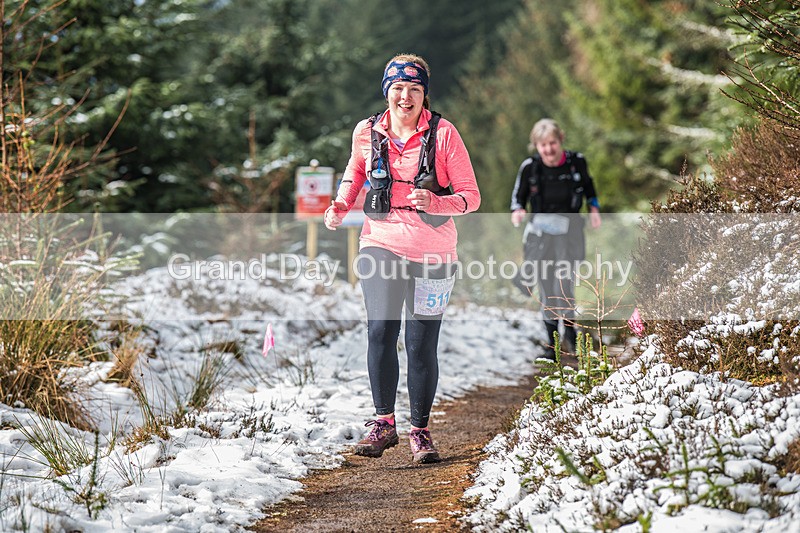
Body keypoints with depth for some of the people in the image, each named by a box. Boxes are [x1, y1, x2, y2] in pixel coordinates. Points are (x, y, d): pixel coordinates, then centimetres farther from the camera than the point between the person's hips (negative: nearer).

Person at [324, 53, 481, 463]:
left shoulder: (443, 134, -7)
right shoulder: (367, 133, 2)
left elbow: (471, 196, -6)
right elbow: (355, 173, 23)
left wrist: (435, 203, -25)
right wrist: (341, 206, 5)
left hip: (431, 251, -1)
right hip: (381, 243, 2)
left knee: (421, 343, 1)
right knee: (380, 330, -15)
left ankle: (420, 430, 16)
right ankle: (384, 423, -4)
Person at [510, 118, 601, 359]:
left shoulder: (576, 162, -3)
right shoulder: (530, 167, -4)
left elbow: (588, 186, 17)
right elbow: (519, 196, 9)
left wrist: (594, 208, 3)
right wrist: (518, 211, -12)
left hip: (569, 228, -1)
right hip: (541, 228, 1)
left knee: (564, 282, -17)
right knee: (546, 288, 4)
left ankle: (569, 329, 6)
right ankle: (552, 340, 18)